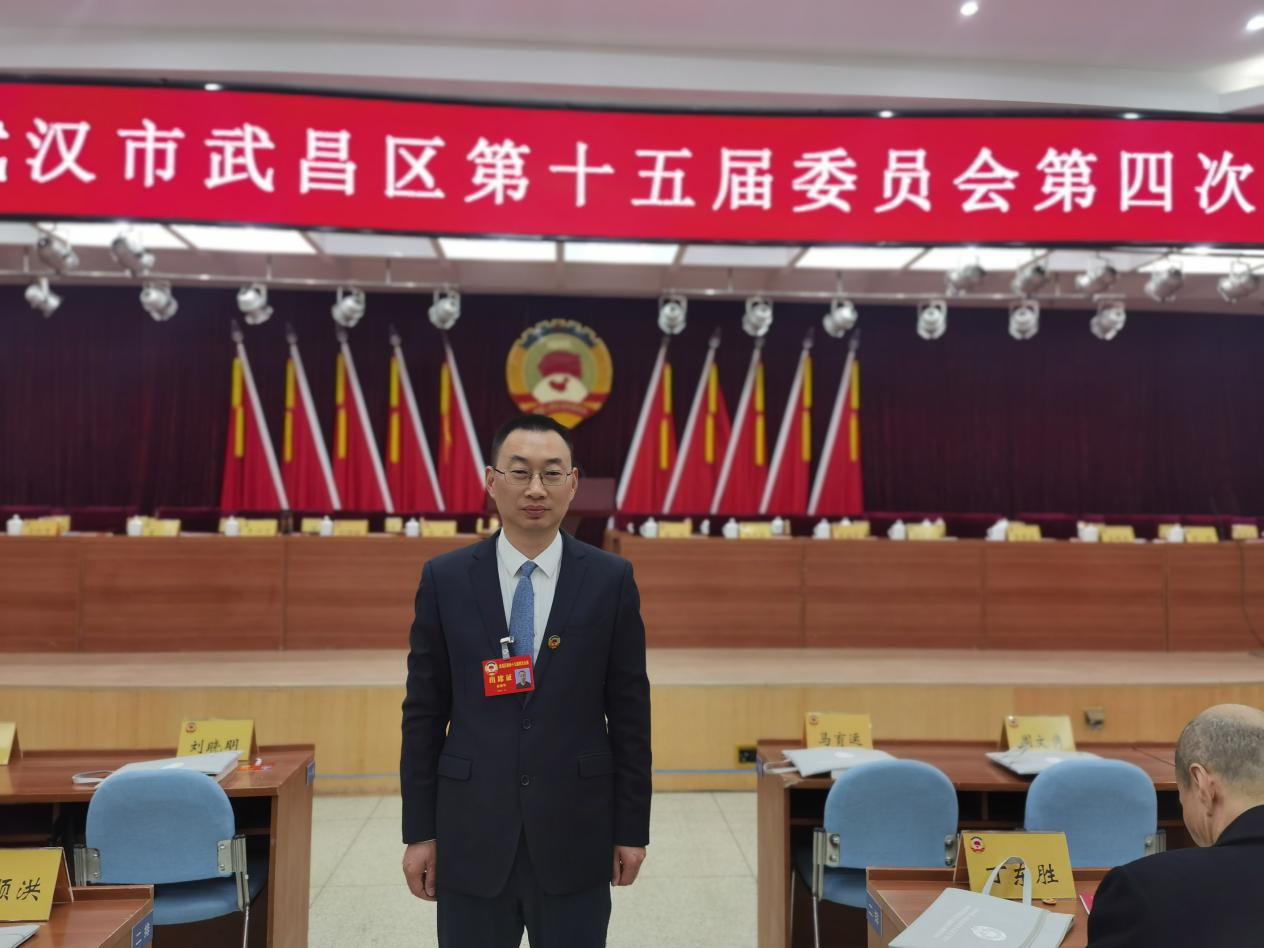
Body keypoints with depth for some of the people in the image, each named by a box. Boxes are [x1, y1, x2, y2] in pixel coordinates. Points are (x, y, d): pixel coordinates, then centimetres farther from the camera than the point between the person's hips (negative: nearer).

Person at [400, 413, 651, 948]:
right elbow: (423, 713, 1)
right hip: (470, 833, 1)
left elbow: (630, 713, -1)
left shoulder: (611, 579, -4)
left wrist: (632, 828, 1)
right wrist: (419, 830, 1)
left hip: (576, 833, 0)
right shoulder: (445, 578, -2)